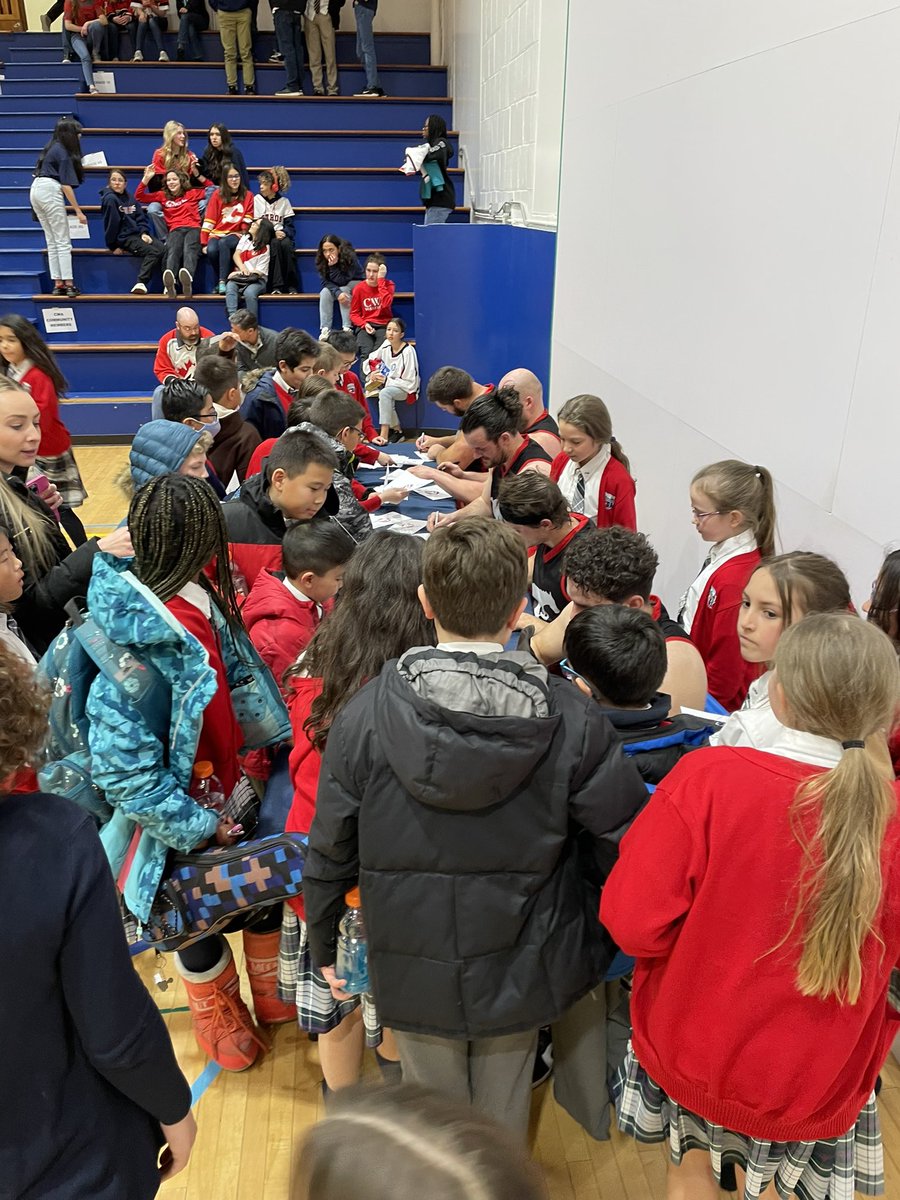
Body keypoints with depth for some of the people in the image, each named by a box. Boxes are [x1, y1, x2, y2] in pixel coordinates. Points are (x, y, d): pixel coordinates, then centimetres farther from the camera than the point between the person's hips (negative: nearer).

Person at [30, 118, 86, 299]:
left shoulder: (51, 148, 18)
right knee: (63, 242, -9)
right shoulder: (63, 153, -7)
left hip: (36, 189, 8)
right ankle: (68, 285, -15)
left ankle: (57, 284, 4)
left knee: (51, 241, 8)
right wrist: (78, 211, -15)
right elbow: (66, 185, -14)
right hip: (50, 191, -8)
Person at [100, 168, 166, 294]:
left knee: (163, 249, -20)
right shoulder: (110, 198, -5)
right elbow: (111, 223, -8)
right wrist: (113, 246, -10)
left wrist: (144, 233, -5)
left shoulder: (130, 198, 18)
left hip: (138, 233, 7)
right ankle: (141, 284, -29)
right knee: (153, 251, -28)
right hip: (124, 237, -7)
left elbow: (141, 218, 14)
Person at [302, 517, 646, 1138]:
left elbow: (331, 850, -9)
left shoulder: (365, 714, -19)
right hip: (521, 970, 0)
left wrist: (324, 946, 8)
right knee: (502, 1122, 26)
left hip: (413, 970, 0)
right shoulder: (571, 719, -20)